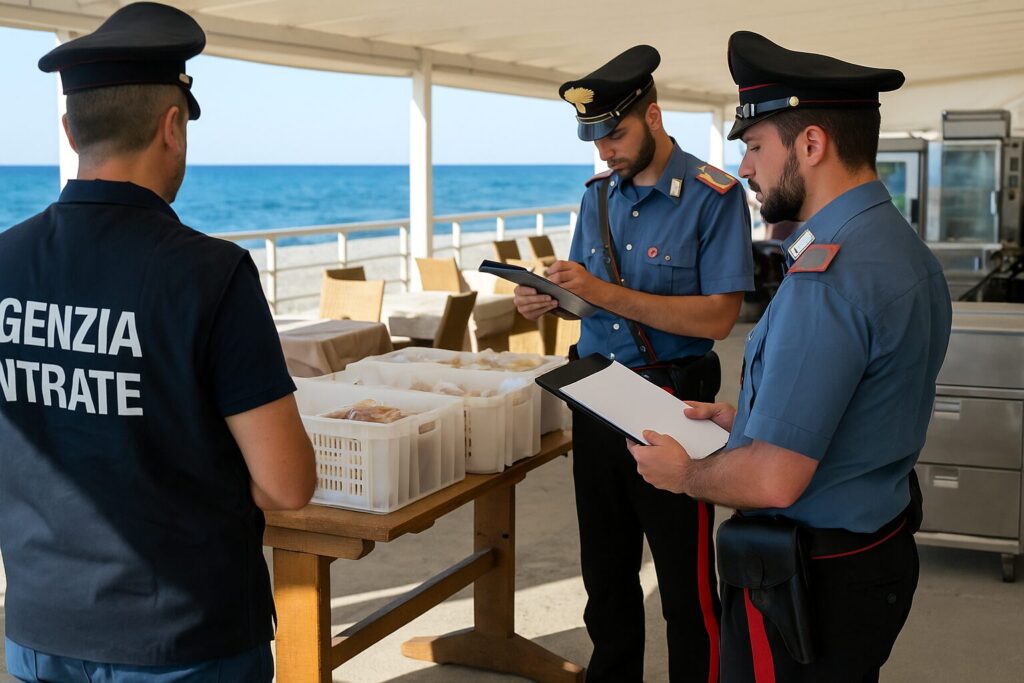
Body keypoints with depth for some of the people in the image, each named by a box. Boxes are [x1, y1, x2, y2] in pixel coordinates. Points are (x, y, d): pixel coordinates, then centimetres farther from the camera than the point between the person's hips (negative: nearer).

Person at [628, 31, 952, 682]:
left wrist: (683, 472, -9)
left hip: (810, 582, -9)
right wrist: (746, 416, 15)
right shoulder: (909, 251, 5)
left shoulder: (825, 280, -27)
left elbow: (773, 480, -28)